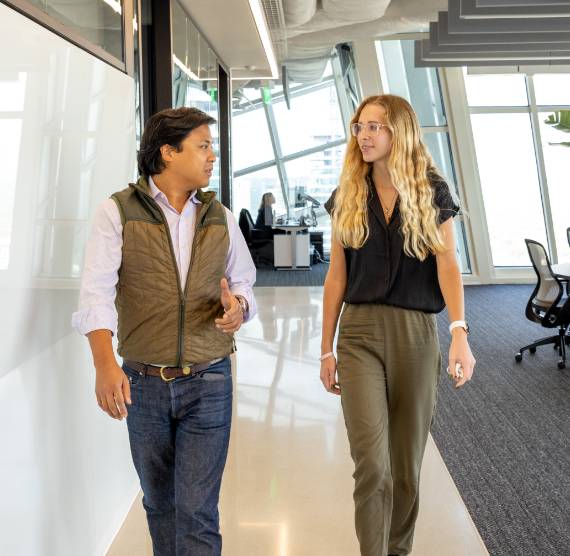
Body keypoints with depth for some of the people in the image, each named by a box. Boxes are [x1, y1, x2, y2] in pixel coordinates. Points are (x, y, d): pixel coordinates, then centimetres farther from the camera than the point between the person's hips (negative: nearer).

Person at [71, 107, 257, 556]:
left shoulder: (220, 217, 6)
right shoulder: (117, 212, -5)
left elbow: (243, 283, 11)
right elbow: (97, 291, -16)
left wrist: (238, 306, -14)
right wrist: (104, 363, -31)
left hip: (208, 383, 1)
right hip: (143, 384, -1)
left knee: (197, 510, 0)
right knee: (159, 503, 17)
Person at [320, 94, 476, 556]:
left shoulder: (431, 192, 2)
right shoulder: (348, 196, 7)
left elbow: (447, 264, -8)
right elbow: (337, 276, 8)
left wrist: (460, 331, -24)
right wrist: (327, 349, 7)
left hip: (417, 334, 0)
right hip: (360, 332, 1)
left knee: (407, 461, 11)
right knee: (371, 463, -9)